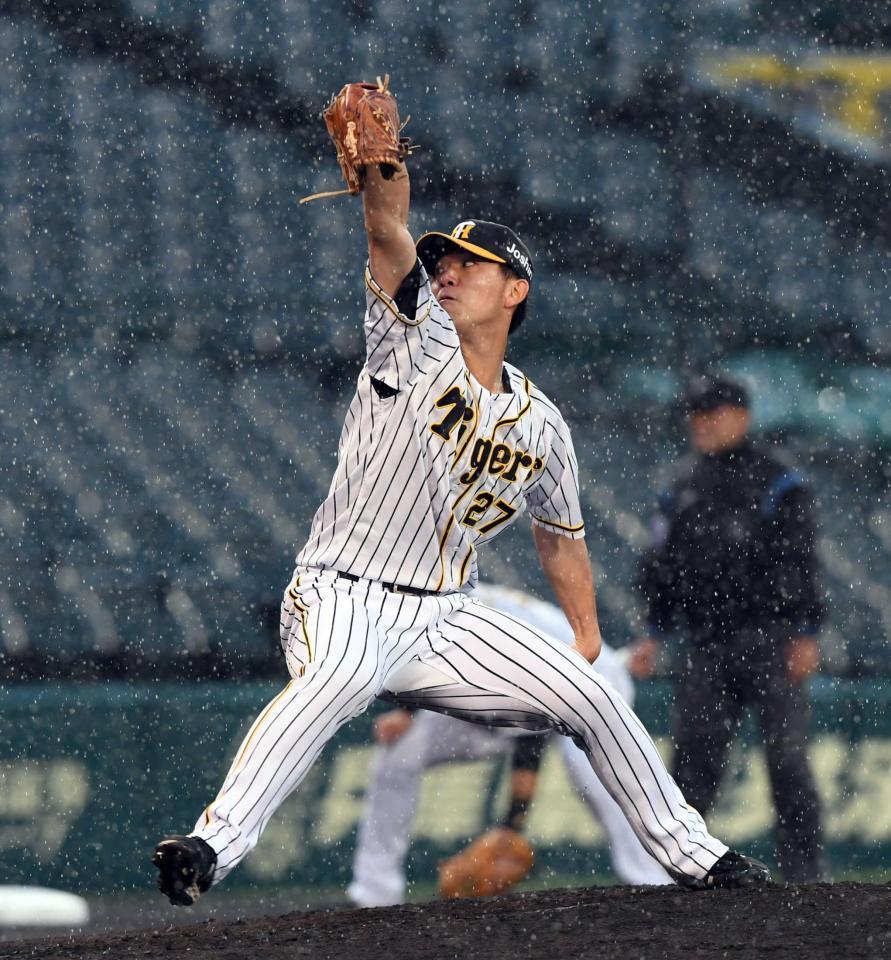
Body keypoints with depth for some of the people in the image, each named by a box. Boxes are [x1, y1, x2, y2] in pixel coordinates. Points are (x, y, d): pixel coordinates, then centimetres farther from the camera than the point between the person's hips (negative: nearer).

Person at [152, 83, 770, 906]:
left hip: (441, 623, 5)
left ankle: (693, 855, 19)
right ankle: (215, 843, -50)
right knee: (347, 670, -39)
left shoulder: (540, 427, 9)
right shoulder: (419, 344, -3)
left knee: (589, 692, 0)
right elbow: (390, 236, -20)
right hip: (341, 598, -5)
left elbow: (561, 535, 23)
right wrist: (378, 160, -38)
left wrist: (587, 638, 18)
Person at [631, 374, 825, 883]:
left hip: (771, 639, -5)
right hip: (706, 645, 5)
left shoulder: (779, 480, -2)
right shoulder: (684, 485, 14)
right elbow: (663, 563, 19)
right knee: (692, 759, 2)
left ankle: (805, 874, 0)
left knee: (788, 758, -5)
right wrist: (655, 634, 13)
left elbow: (800, 561, -7)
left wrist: (806, 633, -14)